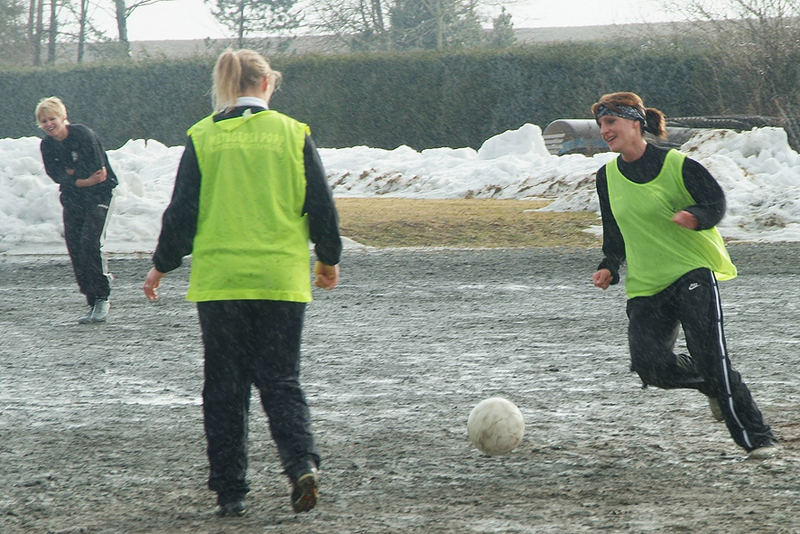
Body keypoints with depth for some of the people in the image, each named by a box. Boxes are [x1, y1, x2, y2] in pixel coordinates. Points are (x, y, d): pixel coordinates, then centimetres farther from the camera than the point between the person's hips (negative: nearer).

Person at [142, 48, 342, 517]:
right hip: (281, 280, 0)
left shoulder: (203, 139, -1)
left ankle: (230, 491, 7)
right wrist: (329, 259, 18)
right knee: (281, 381, 8)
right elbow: (321, 205, 3)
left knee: (225, 388, 8)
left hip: (218, 280, 0)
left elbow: (183, 211, 1)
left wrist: (162, 265, 15)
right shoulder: (293, 134, 0)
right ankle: (302, 463, -16)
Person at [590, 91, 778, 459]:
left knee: (710, 355, -20)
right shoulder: (607, 177, 10)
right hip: (645, 285, 5)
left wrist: (696, 218, -22)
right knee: (651, 366, -14)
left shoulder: (676, 165, -6)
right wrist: (609, 267, 5)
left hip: (693, 269, -5)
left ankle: (757, 438, -12)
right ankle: (713, 386, 17)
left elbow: (716, 202, -1)